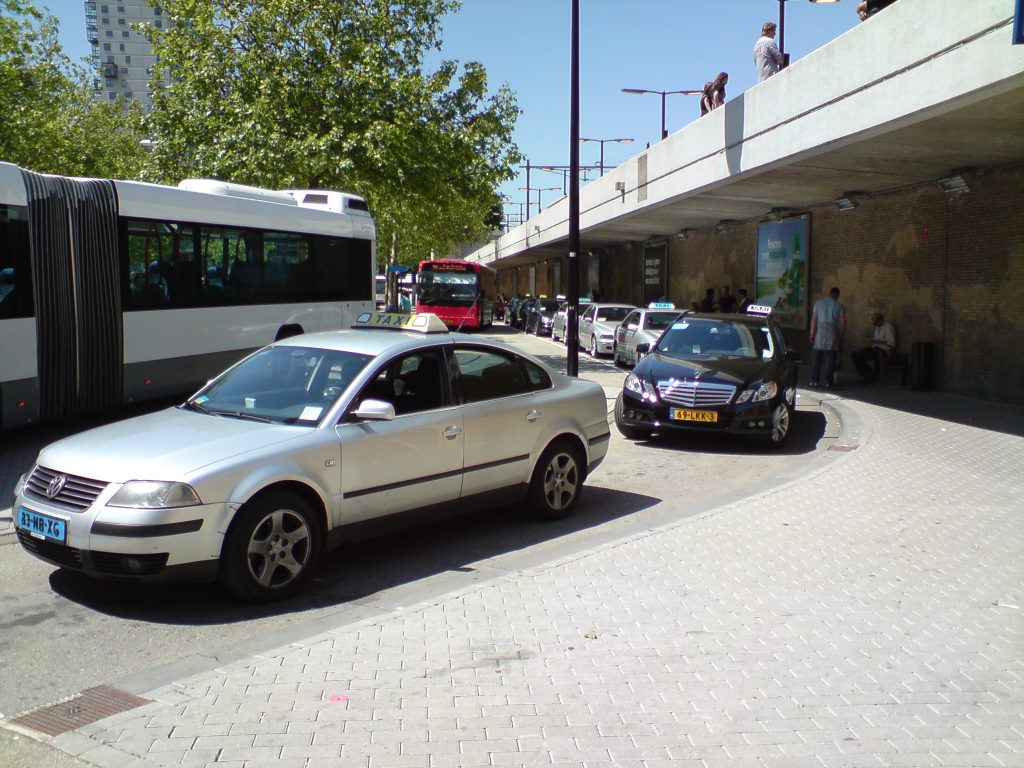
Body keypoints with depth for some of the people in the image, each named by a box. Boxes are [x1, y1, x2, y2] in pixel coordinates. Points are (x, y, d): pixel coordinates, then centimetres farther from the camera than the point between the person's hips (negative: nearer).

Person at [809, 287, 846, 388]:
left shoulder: (818, 303, 6)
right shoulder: (839, 306, 6)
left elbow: (814, 319, 0)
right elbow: (843, 323, 2)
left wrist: (812, 333, 1)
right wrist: (841, 337, 9)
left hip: (820, 331, 0)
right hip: (833, 332, 0)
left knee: (816, 357, 3)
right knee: (830, 358, 3)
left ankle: (814, 380, 1)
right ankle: (828, 382, 1)